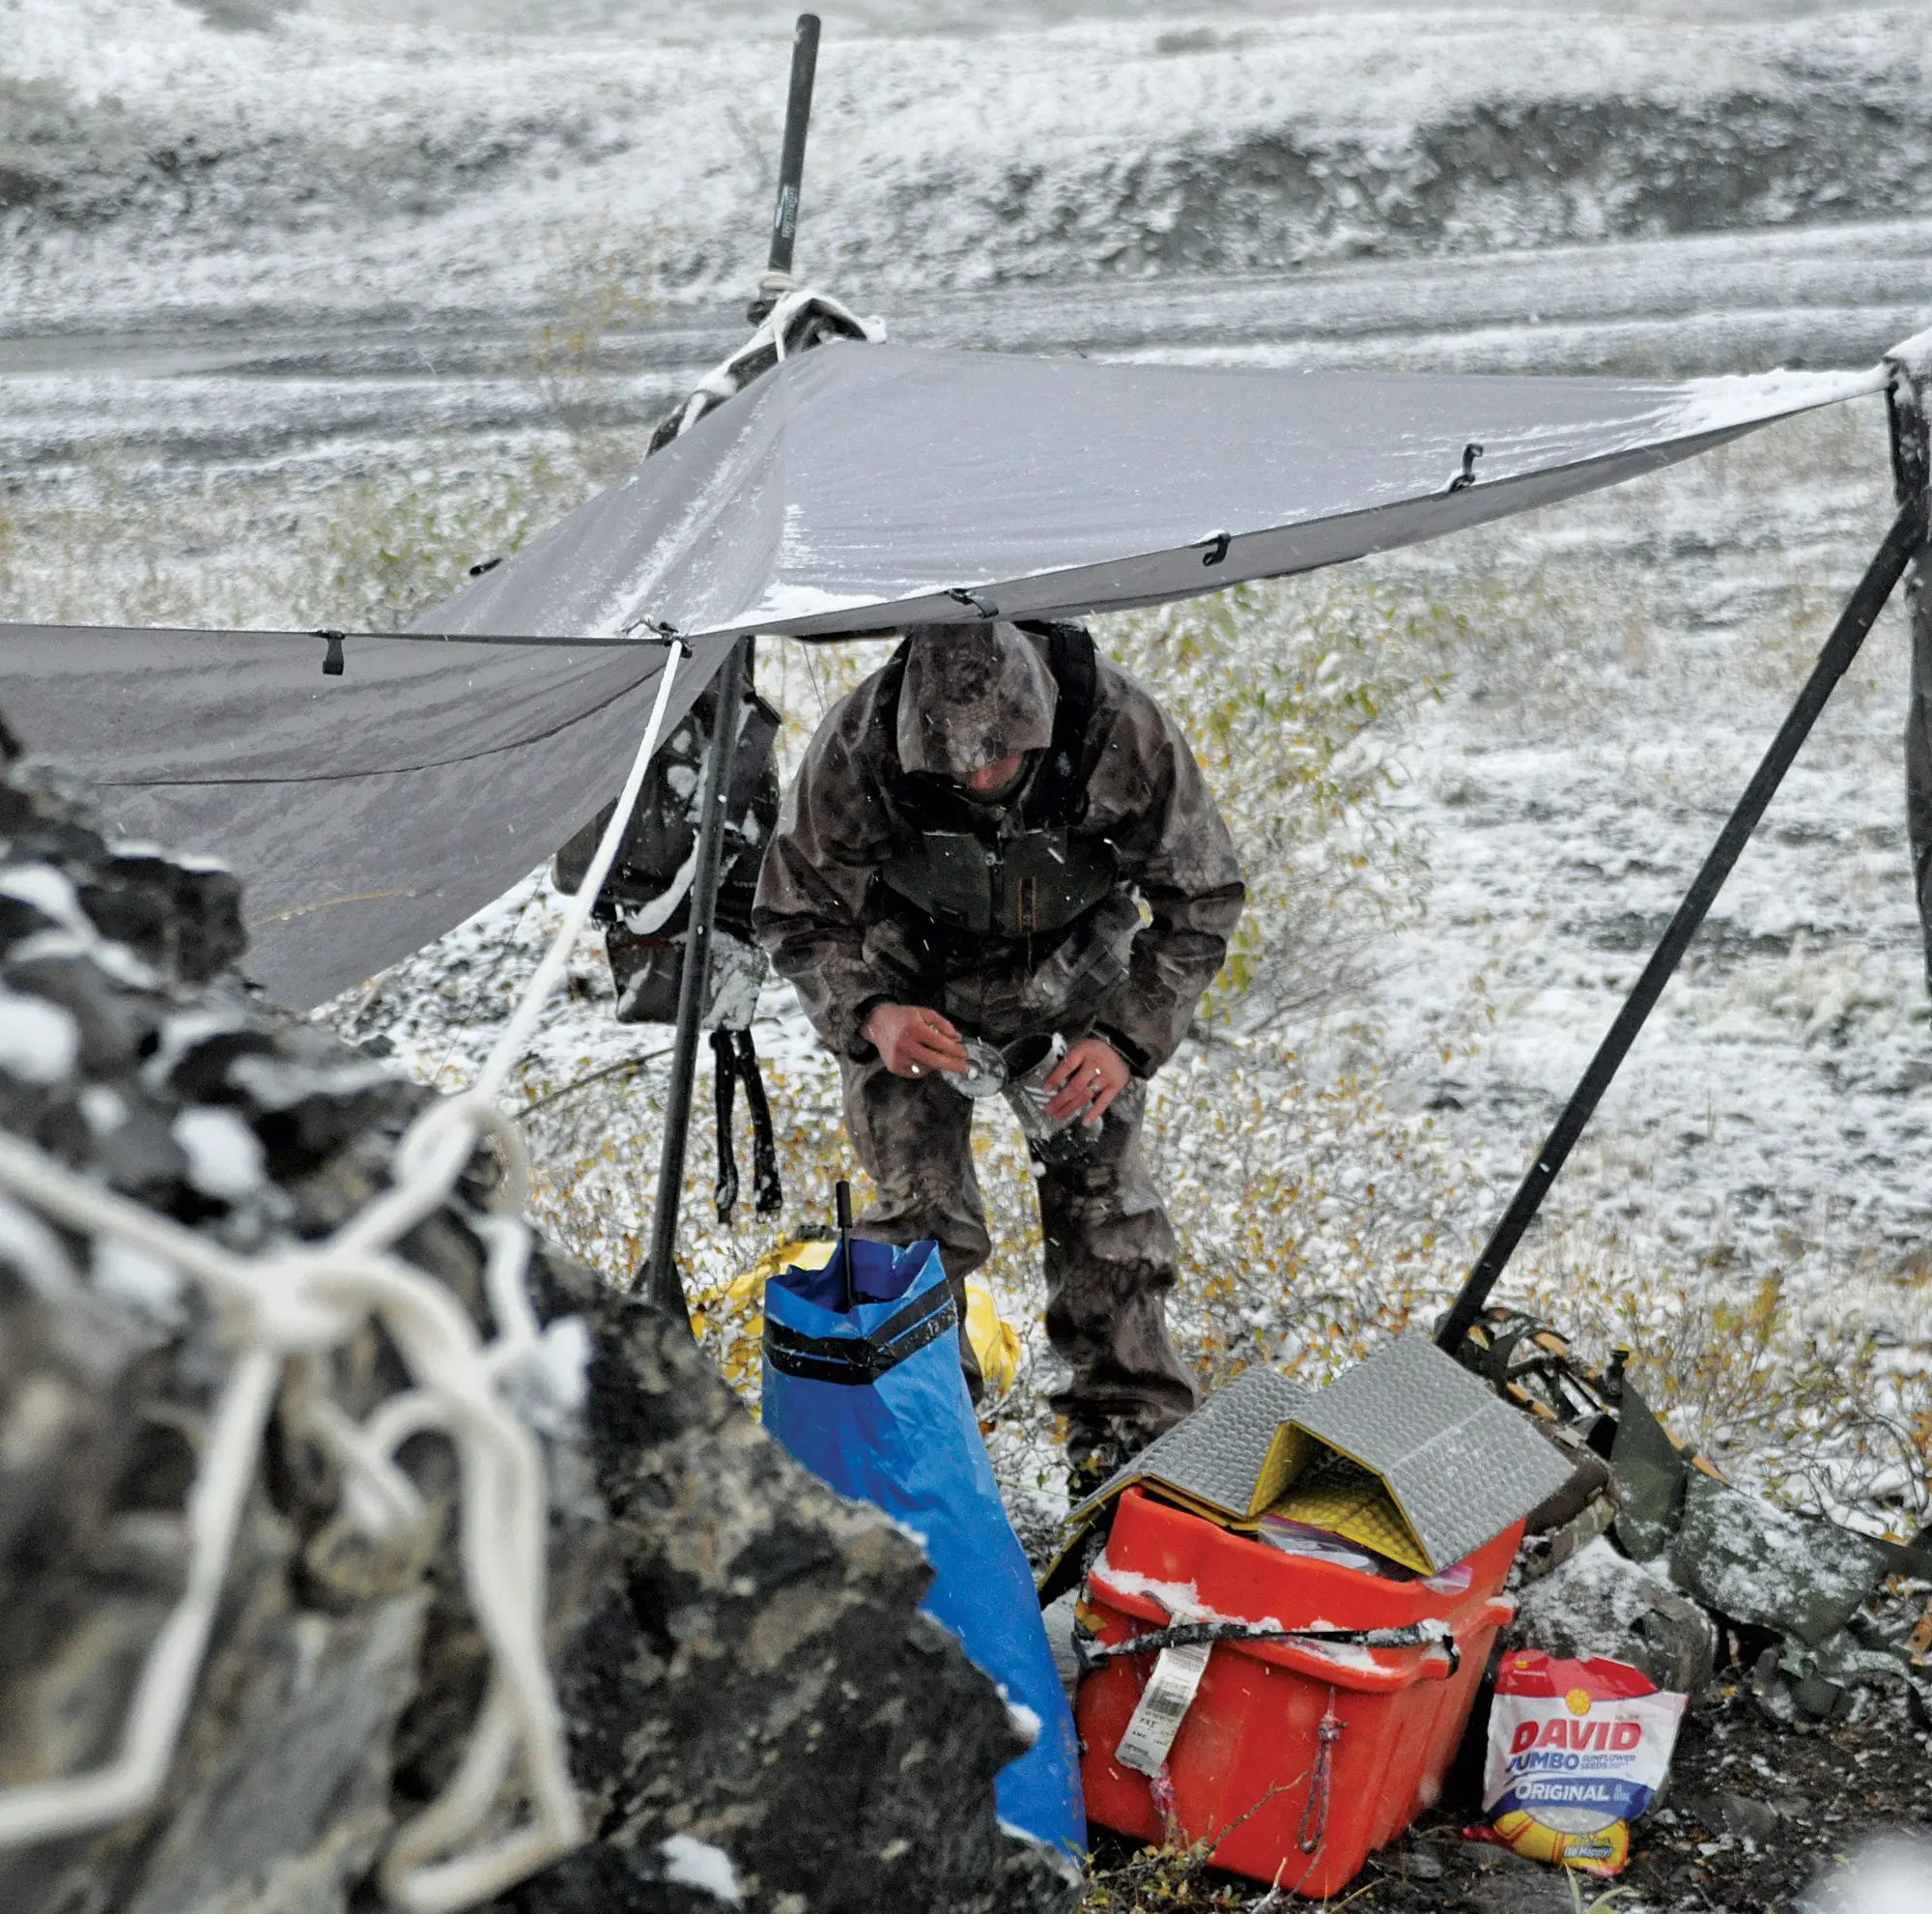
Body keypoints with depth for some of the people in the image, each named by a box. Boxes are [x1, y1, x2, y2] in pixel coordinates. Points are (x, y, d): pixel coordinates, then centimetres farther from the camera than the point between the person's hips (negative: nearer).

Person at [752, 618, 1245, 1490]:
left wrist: (1127, 1037, -30)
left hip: (1074, 966, 1)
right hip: (915, 980, 0)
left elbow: (1199, 902, -18)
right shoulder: (854, 753, -34)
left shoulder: (1125, 734, -34)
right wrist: (869, 1014, -36)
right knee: (920, 1201, -6)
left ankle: (1127, 1422, 7)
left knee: (1099, 1180, -6)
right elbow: (798, 916, -18)